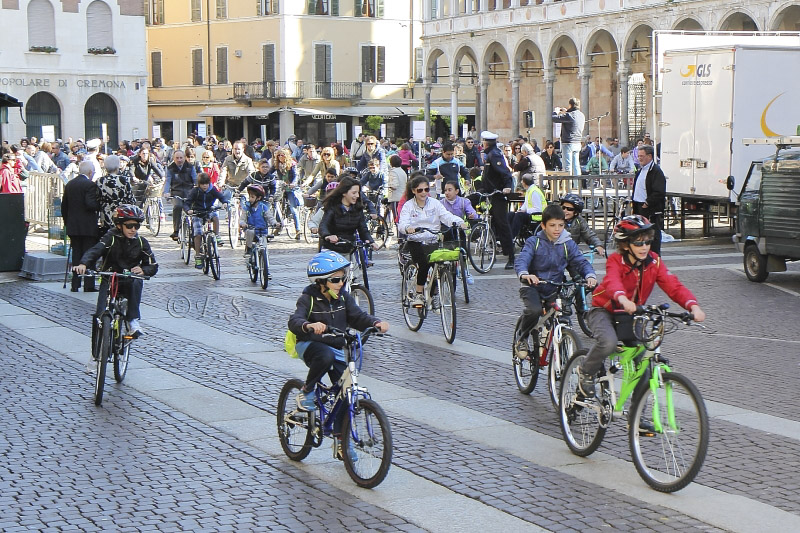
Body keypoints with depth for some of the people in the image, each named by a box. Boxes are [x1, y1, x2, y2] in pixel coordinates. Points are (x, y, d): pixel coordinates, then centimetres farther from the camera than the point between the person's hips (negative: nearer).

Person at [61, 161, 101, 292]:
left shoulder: (69, 184, 10)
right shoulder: (90, 184, -12)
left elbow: (64, 206, 12)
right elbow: (90, 204, -22)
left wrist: (67, 222, 19)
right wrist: (100, 206, -4)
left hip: (73, 226, 6)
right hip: (88, 227, -6)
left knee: (76, 255, 10)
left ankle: (75, 285, 10)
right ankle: (89, 285, -2)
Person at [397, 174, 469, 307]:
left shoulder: (435, 203, 10)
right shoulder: (408, 206, 5)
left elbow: (446, 216, -5)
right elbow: (402, 224, -11)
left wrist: (460, 222, -25)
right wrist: (408, 229, -36)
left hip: (433, 241, 2)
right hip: (416, 242, -2)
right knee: (424, 262, -29)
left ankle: (435, 294, -5)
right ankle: (419, 294, -15)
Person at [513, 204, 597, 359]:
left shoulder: (568, 244, 3)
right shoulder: (534, 242, -6)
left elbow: (580, 261, -6)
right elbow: (521, 260, -19)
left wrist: (590, 276, -28)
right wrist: (525, 274, -43)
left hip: (555, 289, 4)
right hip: (533, 287, -4)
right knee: (534, 310, -30)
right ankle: (521, 340, -3)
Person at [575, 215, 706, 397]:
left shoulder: (653, 261, -8)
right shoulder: (615, 261, -20)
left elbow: (673, 286, -19)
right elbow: (613, 282, -42)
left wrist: (693, 306, -38)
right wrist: (623, 299, -66)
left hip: (631, 314, 5)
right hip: (604, 311, -5)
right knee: (608, 343, -34)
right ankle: (586, 372, -4)